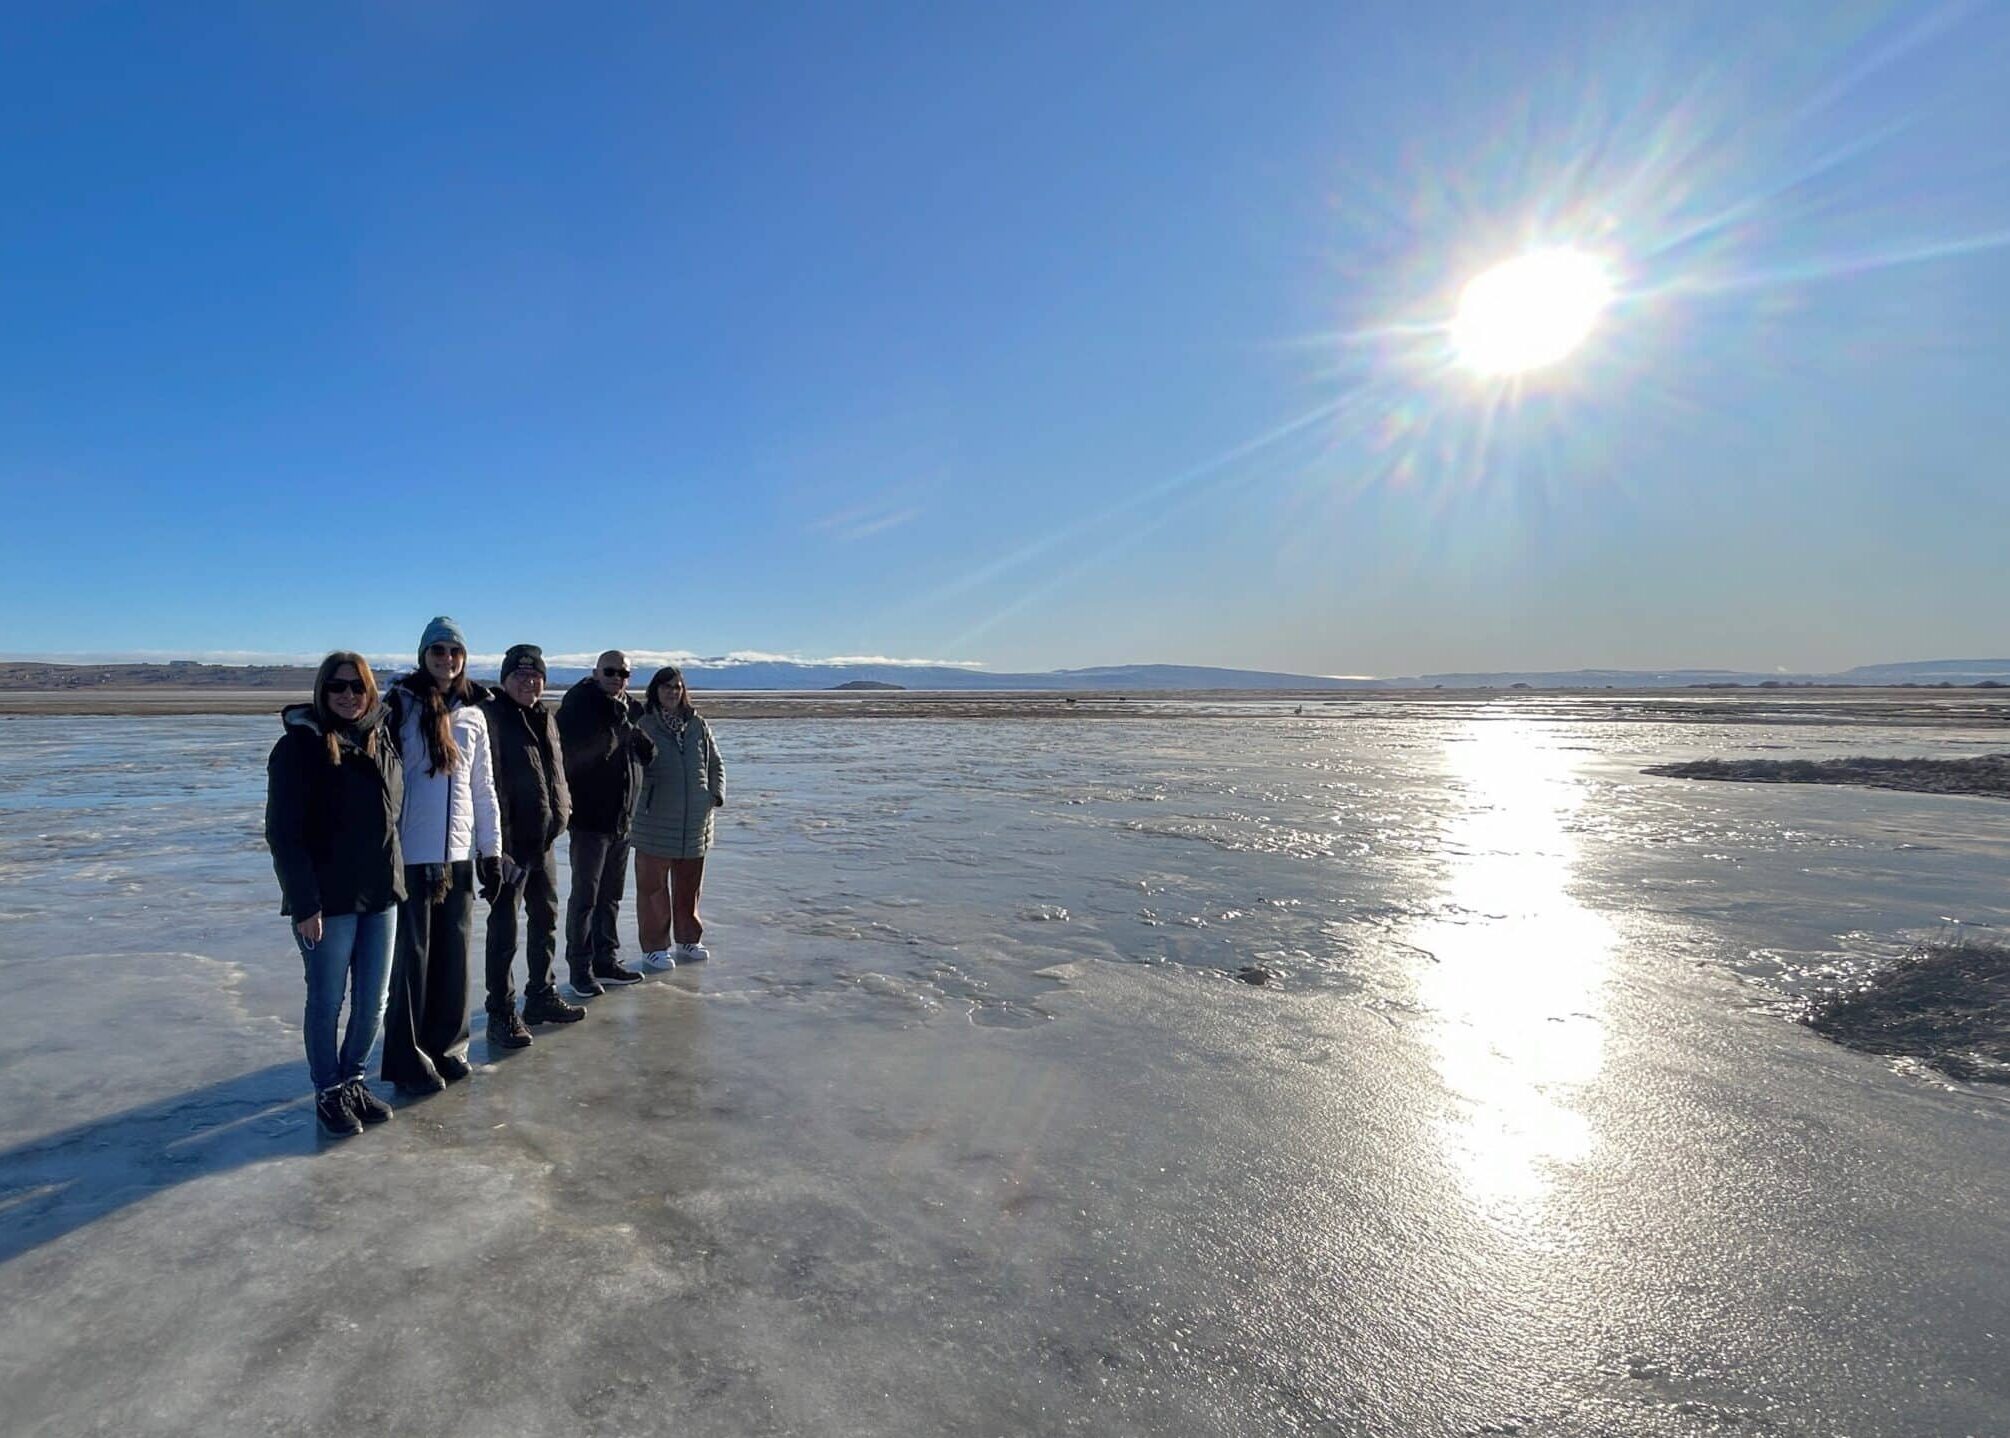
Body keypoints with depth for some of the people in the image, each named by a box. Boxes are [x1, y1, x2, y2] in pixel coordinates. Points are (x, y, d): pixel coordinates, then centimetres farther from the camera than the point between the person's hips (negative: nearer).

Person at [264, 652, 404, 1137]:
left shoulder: (382, 743, 7)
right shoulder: (299, 746, -11)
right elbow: (283, 832, -13)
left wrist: (395, 878, 13)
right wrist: (305, 903, -17)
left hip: (380, 896, 5)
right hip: (327, 900, -5)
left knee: (373, 1001, 13)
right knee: (327, 1001, 8)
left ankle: (353, 1078, 33)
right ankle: (329, 1093, 26)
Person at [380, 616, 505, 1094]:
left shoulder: (473, 715, 9)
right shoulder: (400, 705, -4)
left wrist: (491, 852, 11)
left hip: (459, 855, 4)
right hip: (411, 855, -4)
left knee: (455, 956, 10)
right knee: (411, 957, 3)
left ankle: (447, 1048, 24)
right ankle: (408, 1059, 16)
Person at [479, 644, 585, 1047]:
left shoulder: (545, 718, 12)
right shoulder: (492, 716, -13)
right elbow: (488, 784, -20)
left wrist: (561, 809, 14)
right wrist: (499, 844, -23)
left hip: (544, 839, 9)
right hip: (510, 842, -9)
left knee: (546, 919, 18)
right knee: (504, 928, 0)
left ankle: (541, 996, 33)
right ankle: (501, 1014, 10)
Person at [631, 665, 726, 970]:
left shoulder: (698, 724, 7)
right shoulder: (642, 724, -6)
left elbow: (715, 764, 15)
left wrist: (716, 794, 4)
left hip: (694, 822, 4)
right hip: (655, 821, -4)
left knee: (689, 886, 15)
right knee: (653, 886, 5)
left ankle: (688, 940, 29)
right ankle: (654, 947, 16)